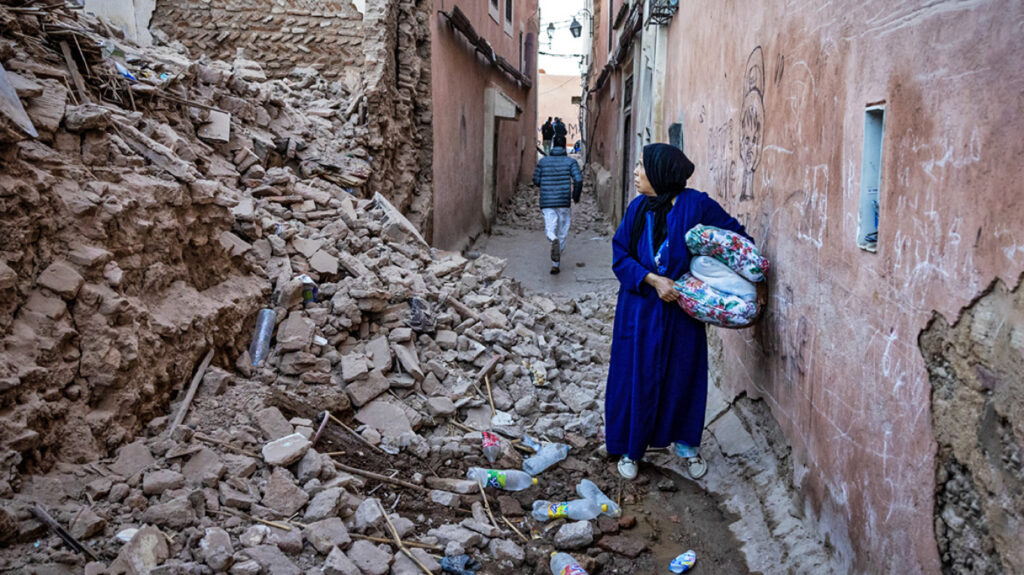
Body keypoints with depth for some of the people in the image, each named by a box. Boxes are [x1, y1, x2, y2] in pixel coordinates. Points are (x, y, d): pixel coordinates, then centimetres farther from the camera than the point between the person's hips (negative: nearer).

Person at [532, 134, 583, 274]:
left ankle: (554, 240, -35)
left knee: (550, 230, 2)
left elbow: (536, 181, 6)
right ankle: (556, 264, 17)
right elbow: (578, 180, -12)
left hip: (547, 202, 0)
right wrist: (576, 196, 2)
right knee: (562, 232, 12)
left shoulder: (543, 161, 3)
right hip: (564, 201, 0)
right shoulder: (571, 161, -2)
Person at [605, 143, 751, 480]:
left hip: (682, 307, -2)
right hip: (640, 308, 2)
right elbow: (621, 256, -1)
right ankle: (630, 449, 24)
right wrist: (653, 280, -16)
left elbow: (736, 237, -2)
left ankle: (687, 444, 33)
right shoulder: (638, 208, -1)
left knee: (683, 375, 10)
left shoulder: (696, 205, -10)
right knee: (636, 376, 7)